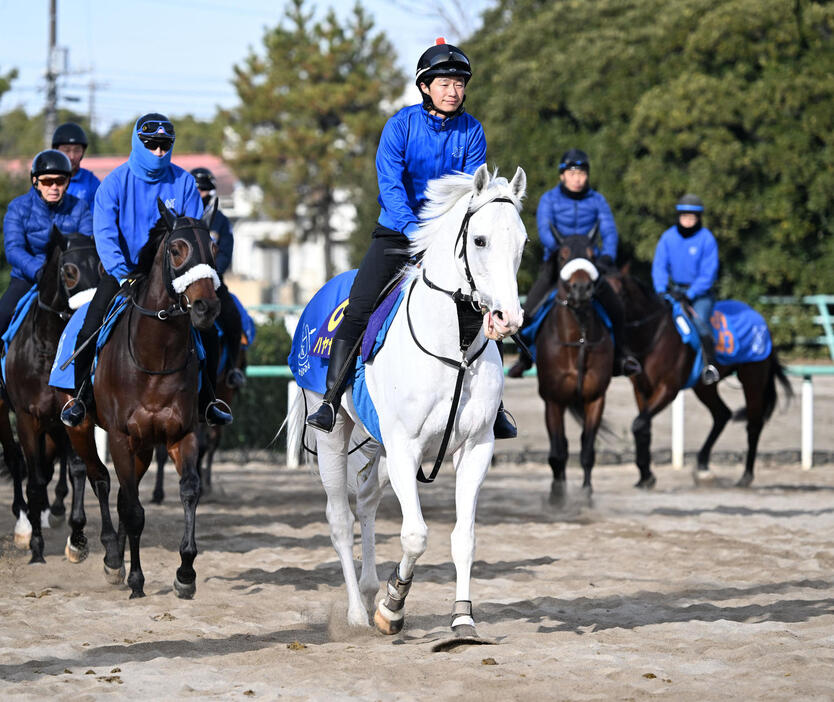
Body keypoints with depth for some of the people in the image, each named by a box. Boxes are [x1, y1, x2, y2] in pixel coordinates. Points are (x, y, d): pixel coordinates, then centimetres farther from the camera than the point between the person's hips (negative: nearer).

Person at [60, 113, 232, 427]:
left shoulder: (183, 182, -3)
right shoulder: (116, 182, -8)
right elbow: (104, 232, -16)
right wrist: (120, 271, -30)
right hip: (123, 270, -1)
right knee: (89, 332, -16)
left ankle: (206, 400, 6)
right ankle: (81, 396, 5)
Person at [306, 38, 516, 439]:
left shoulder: (471, 132, -3)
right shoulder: (401, 125, -10)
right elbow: (390, 184, -17)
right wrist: (414, 229, -31)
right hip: (396, 232, -2)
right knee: (358, 308, -16)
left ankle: (492, 409, 12)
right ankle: (330, 401, -13)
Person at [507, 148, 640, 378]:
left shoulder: (597, 200, 2)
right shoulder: (549, 199, -3)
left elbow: (609, 231, -8)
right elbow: (544, 229, -16)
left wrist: (607, 256, -27)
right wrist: (559, 248, -36)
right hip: (556, 262, -1)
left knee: (616, 308, -14)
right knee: (528, 313, -15)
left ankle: (620, 354, 5)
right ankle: (525, 357, 6)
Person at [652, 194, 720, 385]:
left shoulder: (706, 239, -9)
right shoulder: (668, 237, 2)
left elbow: (708, 273, -11)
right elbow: (659, 266, 2)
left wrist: (689, 294, -21)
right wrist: (661, 290, -14)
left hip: (700, 292, -4)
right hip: (674, 289, 4)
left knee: (699, 320, -29)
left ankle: (710, 364, -21)